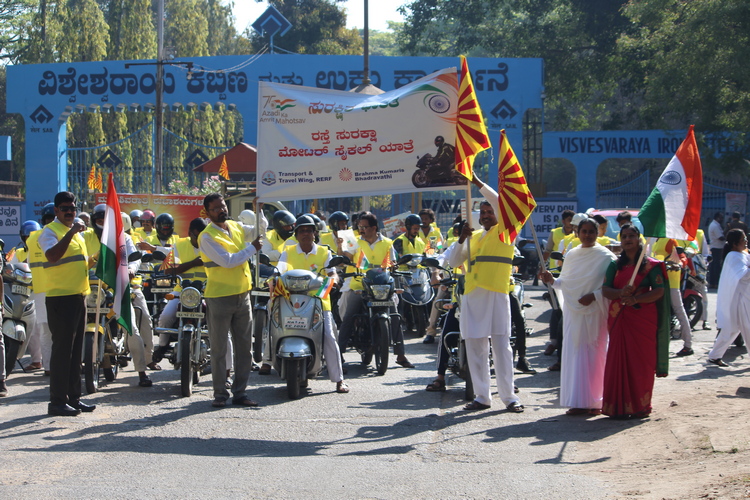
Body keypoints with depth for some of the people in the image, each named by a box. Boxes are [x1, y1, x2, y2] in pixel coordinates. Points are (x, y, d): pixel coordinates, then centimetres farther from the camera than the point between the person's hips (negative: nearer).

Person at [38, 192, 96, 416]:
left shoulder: (78, 233, 20)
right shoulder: (50, 231, -8)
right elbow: (52, 256, -28)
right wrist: (71, 232, -31)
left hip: (79, 296, 9)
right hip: (60, 298, -9)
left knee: (76, 350, 11)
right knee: (62, 349, -8)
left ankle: (74, 397, 17)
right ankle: (57, 400, -6)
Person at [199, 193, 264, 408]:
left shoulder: (236, 227, 10)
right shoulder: (207, 236, -12)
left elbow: (259, 230, 24)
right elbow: (227, 260, -19)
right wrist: (252, 248, -10)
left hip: (242, 295, 7)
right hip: (219, 298, -6)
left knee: (245, 348, 8)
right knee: (219, 349, 0)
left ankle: (240, 392, 14)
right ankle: (220, 394, 6)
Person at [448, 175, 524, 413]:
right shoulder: (473, 237, 19)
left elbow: (502, 206, -12)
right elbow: (454, 262, 13)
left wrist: (479, 184, -13)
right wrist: (461, 240, -3)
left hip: (496, 294, -5)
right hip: (472, 295, 5)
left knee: (501, 345, -7)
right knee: (475, 348, 5)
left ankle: (509, 396, -4)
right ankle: (482, 396, 10)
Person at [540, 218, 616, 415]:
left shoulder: (606, 257, -2)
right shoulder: (571, 255, 12)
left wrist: (594, 295, -17)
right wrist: (552, 280, -4)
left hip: (594, 312, -4)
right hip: (573, 312, 4)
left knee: (594, 354, -2)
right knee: (574, 353, 1)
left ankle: (594, 401, 4)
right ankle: (578, 401, 4)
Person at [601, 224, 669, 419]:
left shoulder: (650, 265, 2)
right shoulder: (615, 265, 12)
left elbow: (659, 291, -7)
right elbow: (605, 289, 3)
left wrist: (636, 299, -20)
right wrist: (621, 293, -18)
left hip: (643, 319, -3)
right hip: (619, 319, 3)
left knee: (641, 362, -3)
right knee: (618, 361, -1)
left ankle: (639, 406, 5)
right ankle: (619, 406, 3)